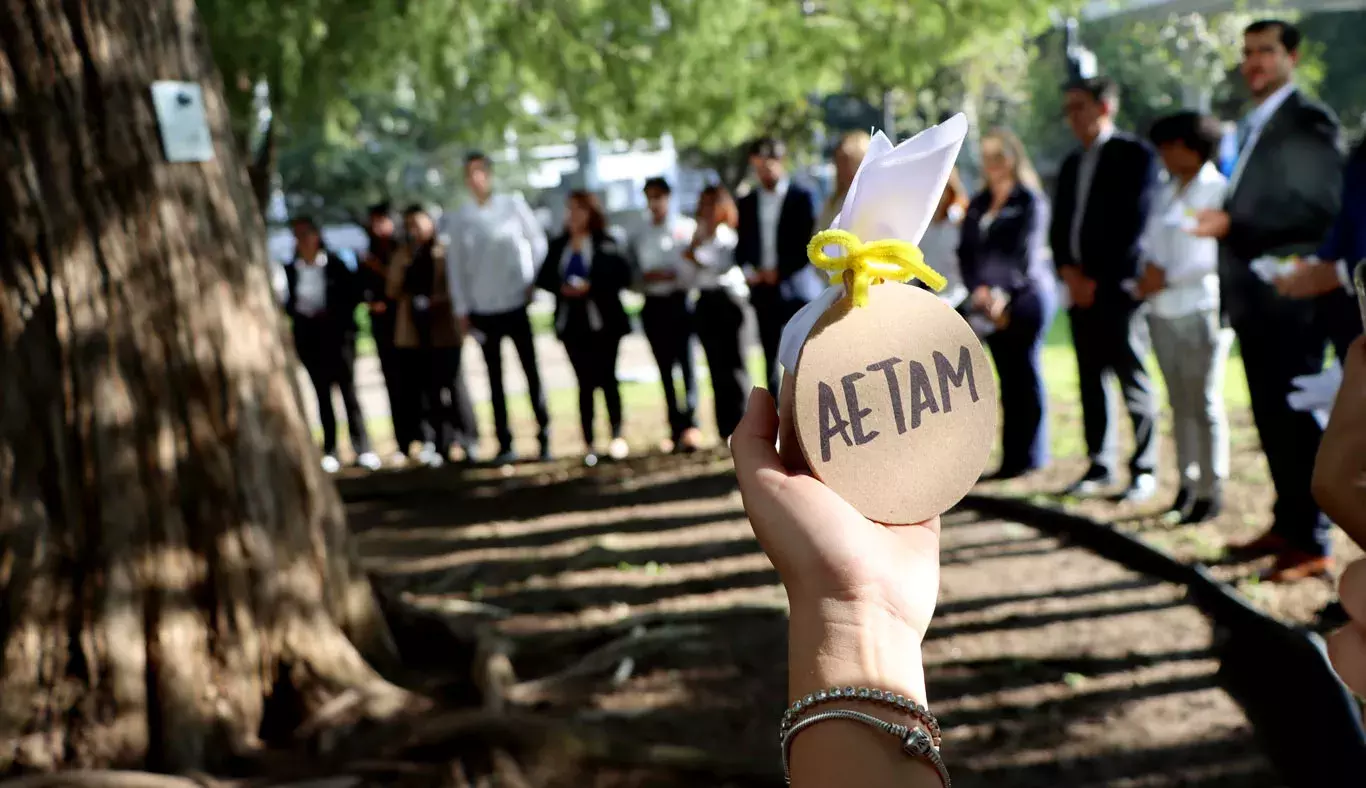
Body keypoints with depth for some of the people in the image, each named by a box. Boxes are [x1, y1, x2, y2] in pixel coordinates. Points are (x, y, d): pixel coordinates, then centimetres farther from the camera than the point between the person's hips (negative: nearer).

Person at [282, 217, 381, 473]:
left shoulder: (335, 264, -2)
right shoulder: (290, 269, 2)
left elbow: (353, 293, 0)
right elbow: (289, 303, 7)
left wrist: (334, 313, -11)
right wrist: (300, 311, -12)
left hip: (338, 333, -2)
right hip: (309, 338, 2)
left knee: (348, 390, -2)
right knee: (322, 394, 6)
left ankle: (362, 449, 0)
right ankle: (330, 450, 10)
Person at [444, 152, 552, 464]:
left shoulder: (513, 205, 0)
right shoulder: (459, 219, 3)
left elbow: (537, 241, 7)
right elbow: (455, 265, 4)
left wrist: (534, 279, -1)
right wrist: (462, 309, 2)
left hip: (517, 302, -1)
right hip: (482, 308, 1)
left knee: (531, 371, 1)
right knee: (495, 377, 7)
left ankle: (544, 437, 8)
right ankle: (505, 444, 12)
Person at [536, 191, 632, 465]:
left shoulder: (606, 244, -3)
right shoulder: (558, 245, 10)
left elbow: (622, 276, -11)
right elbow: (544, 278, 9)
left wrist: (591, 286, -19)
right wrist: (562, 288, -10)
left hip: (604, 321, -3)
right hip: (572, 323, 3)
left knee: (606, 378, 0)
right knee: (585, 382, 4)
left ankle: (617, 436, 11)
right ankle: (588, 443, 7)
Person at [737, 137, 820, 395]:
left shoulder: (801, 197, 1)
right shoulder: (747, 203, 14)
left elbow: (809, 244, -3)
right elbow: (742, 246, 15)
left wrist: (781, 271, -9)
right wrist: (749, 269, -5)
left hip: (796, 288, -4)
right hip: (764, 290, 4)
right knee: (771, 359, 4)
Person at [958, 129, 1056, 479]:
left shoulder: (1030, 200, -2)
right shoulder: (978, 204, 16)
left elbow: (1026, 253, -11)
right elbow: (966, 251, 9)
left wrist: (1003, 292, -21)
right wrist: (977, 287, -8)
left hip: (1025, 297, -5)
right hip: (991, 304, 5)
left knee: (1025, 376, -2)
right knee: (1007, 378, 6)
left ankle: (1028, 457, 5)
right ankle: (1012, 458, 10)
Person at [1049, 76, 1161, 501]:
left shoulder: (1136, 155, -2)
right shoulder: (1072, 165, 20)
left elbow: (1134, 223, -9)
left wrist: (1098, 279, -11)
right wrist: (1068, 270, 1)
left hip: (1117, 287, -6)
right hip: (1081, 289, 6)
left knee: (1134, 382, -3)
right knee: (1090, 381, 7)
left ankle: (1143, 470, 5)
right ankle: (1100, 466, 14)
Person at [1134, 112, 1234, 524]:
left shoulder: (1220, 191, -4)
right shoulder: (1166, 193, 18)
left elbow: (1217, 255, -12)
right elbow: (1150, 242, 17)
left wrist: (1168, 277, -13)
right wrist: (1149, 270, -3)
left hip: (1201, 309, -6)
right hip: (1163, 312, 6)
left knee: (1204, 403, -3)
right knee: (1179, 403, 8)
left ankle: (1211, 490, 2)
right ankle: (1187, 484, 15)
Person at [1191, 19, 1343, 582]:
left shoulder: (1308, 120, -8)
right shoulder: (1250, 126, 19)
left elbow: (1318, 208, -17)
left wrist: (1233, 225, -23)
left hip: (1289, 298, -8)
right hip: (1253, 298, 8)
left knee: (1298, 419, -4)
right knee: (1271, 418, 13)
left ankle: (1312, 543, 3)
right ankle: (1288, 524, 23)